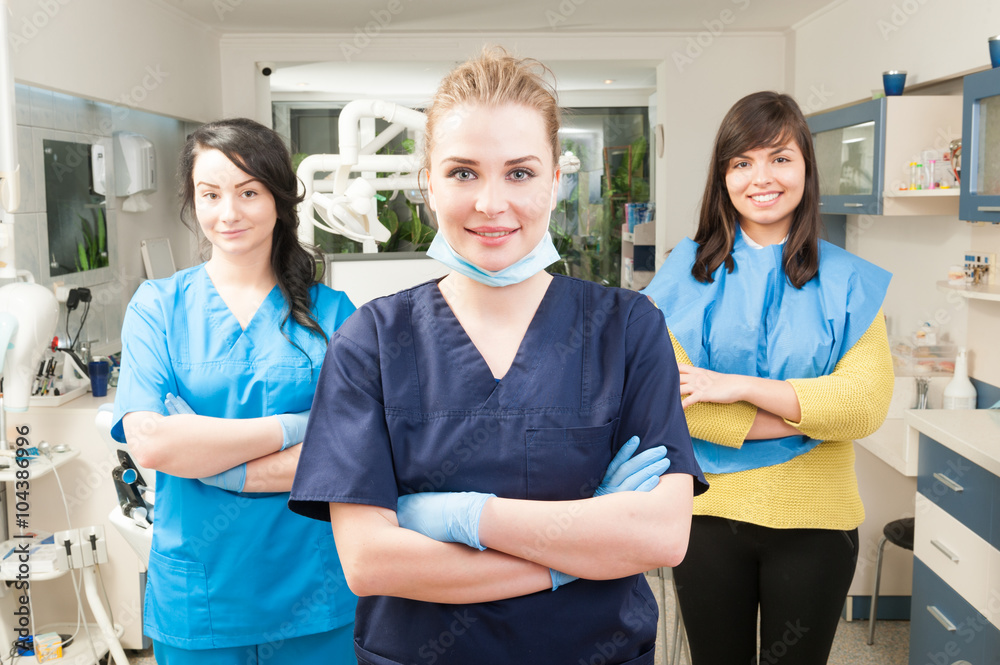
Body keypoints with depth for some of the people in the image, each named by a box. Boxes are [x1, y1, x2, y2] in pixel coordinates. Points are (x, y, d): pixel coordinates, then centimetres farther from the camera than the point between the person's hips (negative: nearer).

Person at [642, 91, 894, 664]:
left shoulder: (848, 282, 0)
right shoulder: (685, 273, -3)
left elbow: (867, 403, -12)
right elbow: (668, 396, -14)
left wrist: (738, 386, -19)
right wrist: (808, 415, -15)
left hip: (814, 523, 1)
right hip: (708, 513, 0)